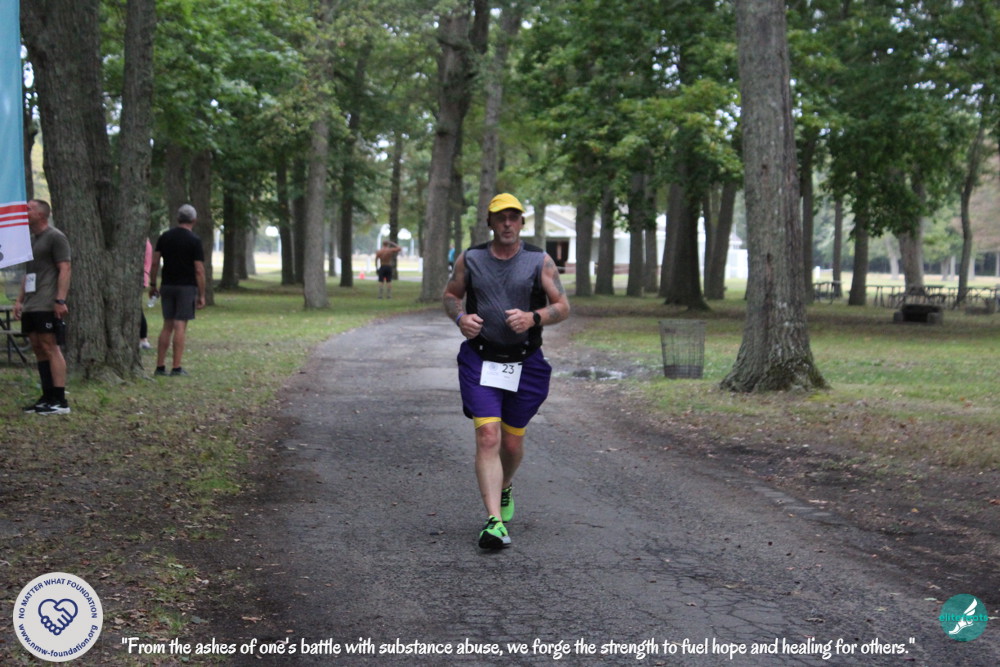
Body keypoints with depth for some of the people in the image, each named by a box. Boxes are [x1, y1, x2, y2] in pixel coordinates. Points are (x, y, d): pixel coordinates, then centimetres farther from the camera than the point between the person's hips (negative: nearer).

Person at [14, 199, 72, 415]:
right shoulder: (31, 239, 21)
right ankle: (47, 398, 12)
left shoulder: (55, 237, -6)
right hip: (31, 306, 9)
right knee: (38, 350, 7)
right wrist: (19, 300, 21)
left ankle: (60, 401, -11)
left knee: (50, 348, -11)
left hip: (48, 306, -9)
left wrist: (60, 300, -19)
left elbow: (64, 270, -12)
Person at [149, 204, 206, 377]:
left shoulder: (164, 237, 5)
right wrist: (201, 295, -5)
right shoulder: (194, 241, -8)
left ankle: (160, 366, 8)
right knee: (180, 326, -4)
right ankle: (176, 367, -5)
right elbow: (199, 270, -10)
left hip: (167, 286, 5)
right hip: (186, 287, -4)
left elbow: (155, 263, 5)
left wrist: (152, 285, 15)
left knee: (167, 326, 10)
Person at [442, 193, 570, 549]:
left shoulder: (540, 261, -1)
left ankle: (504, 488, 44)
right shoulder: (470, 259, 1)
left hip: (525, 364, 1)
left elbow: (563, 307, 1)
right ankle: (494, 521, -19)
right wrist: (460, 317, -7)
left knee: (512, 442, 11)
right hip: (480, 361, -1)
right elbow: (450, 294, 15)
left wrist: (533, 318, -18)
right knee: (487, 437, -15)